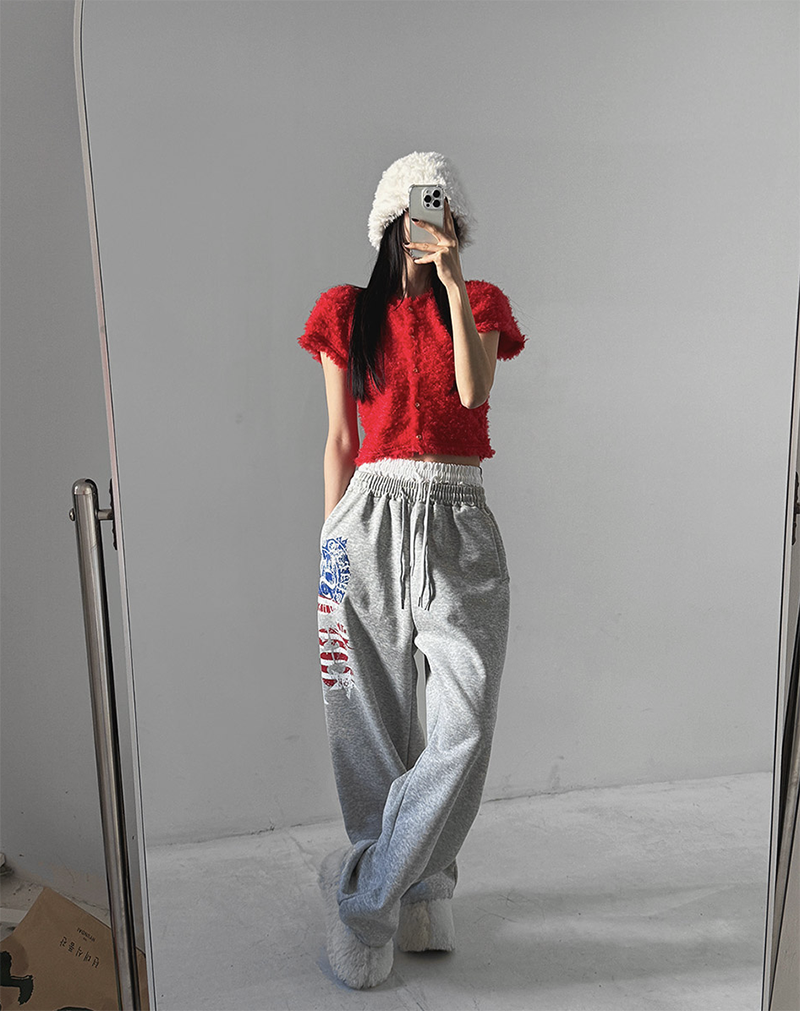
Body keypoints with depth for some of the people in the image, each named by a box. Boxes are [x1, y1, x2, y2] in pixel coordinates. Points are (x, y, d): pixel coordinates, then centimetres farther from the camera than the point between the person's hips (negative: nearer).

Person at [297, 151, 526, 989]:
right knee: (376, 723, 5)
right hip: (373, 517, 0)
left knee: (465, 724, -10)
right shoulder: (347, 312, 12)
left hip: (459, 523, 1)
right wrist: (331, 542, 6)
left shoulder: (478, 304, 13)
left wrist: (452, 280, -9)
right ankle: (416, 889, 27)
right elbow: (339, 440, 9)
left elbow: (474, 391, -8)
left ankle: (364, 894, 8)